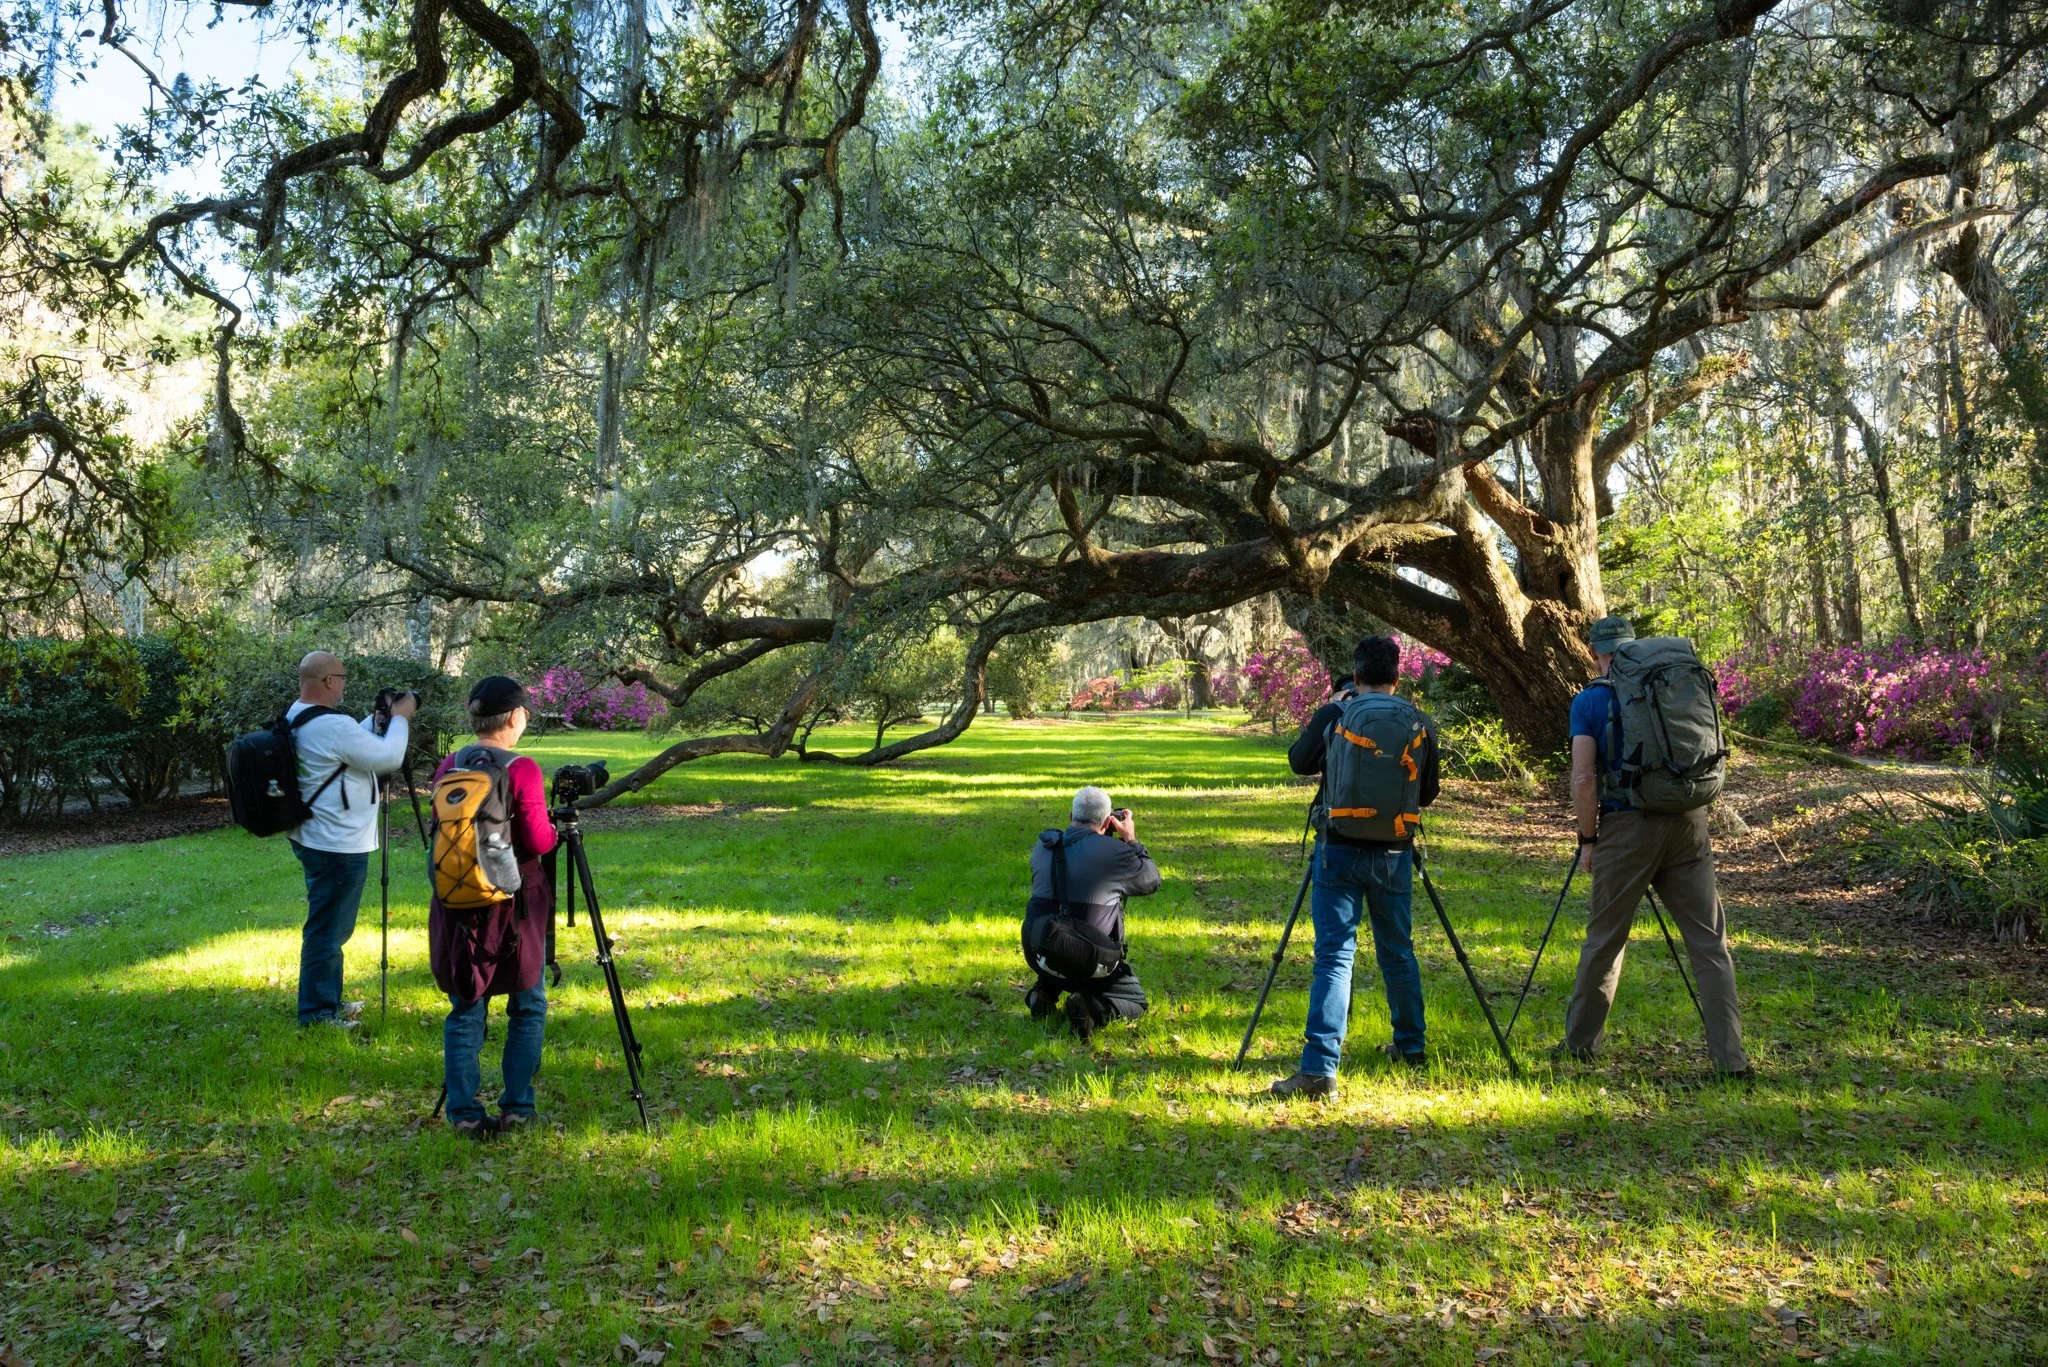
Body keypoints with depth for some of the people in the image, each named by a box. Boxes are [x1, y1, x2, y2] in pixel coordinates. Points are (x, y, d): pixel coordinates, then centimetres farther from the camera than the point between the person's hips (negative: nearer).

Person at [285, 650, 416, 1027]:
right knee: (328, 929, -1)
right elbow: (389, 758, -17)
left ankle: (328, 1001, 31)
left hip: (314, 838, 11)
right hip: (338, 846, -11)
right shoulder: (333, 726, -24)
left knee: (329, 926, 20)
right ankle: (316, 1012, 7)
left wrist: (377, 719, 12)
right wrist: (399, 718, -3)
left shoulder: (295, 719, 7)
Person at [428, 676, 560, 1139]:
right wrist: (555, 829, 7)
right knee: (527, 1008, 12)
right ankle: (516, 1109, 14)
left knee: (465, 1011, 11)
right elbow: (539, 842, -13)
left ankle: (465, 1113, 9)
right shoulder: (522, 769, -14)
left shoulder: (448, 767, 1)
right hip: (514, 904, -4)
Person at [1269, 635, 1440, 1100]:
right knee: (1398, 952, 20)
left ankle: (1319, 1068, -14)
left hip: (1340, 850, -2)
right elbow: (1428, 792, 11)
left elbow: (1298, 761, 11)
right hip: (1395, 853, 3)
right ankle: (1410, 1045, 35)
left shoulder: (1333, 716, -5)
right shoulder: (1420, 725, 2)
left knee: (1334, 953, -6)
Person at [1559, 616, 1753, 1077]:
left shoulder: (1589, 701, -2)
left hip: (1626, 829, -3)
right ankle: (1730, 1057, -2)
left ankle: (1580, 1043, 23)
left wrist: (1587, 839, 0)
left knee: (1604, 940, 10)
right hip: (1688, 823, 3)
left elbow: (1584, 780, -10)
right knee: (1709, 942, 3)